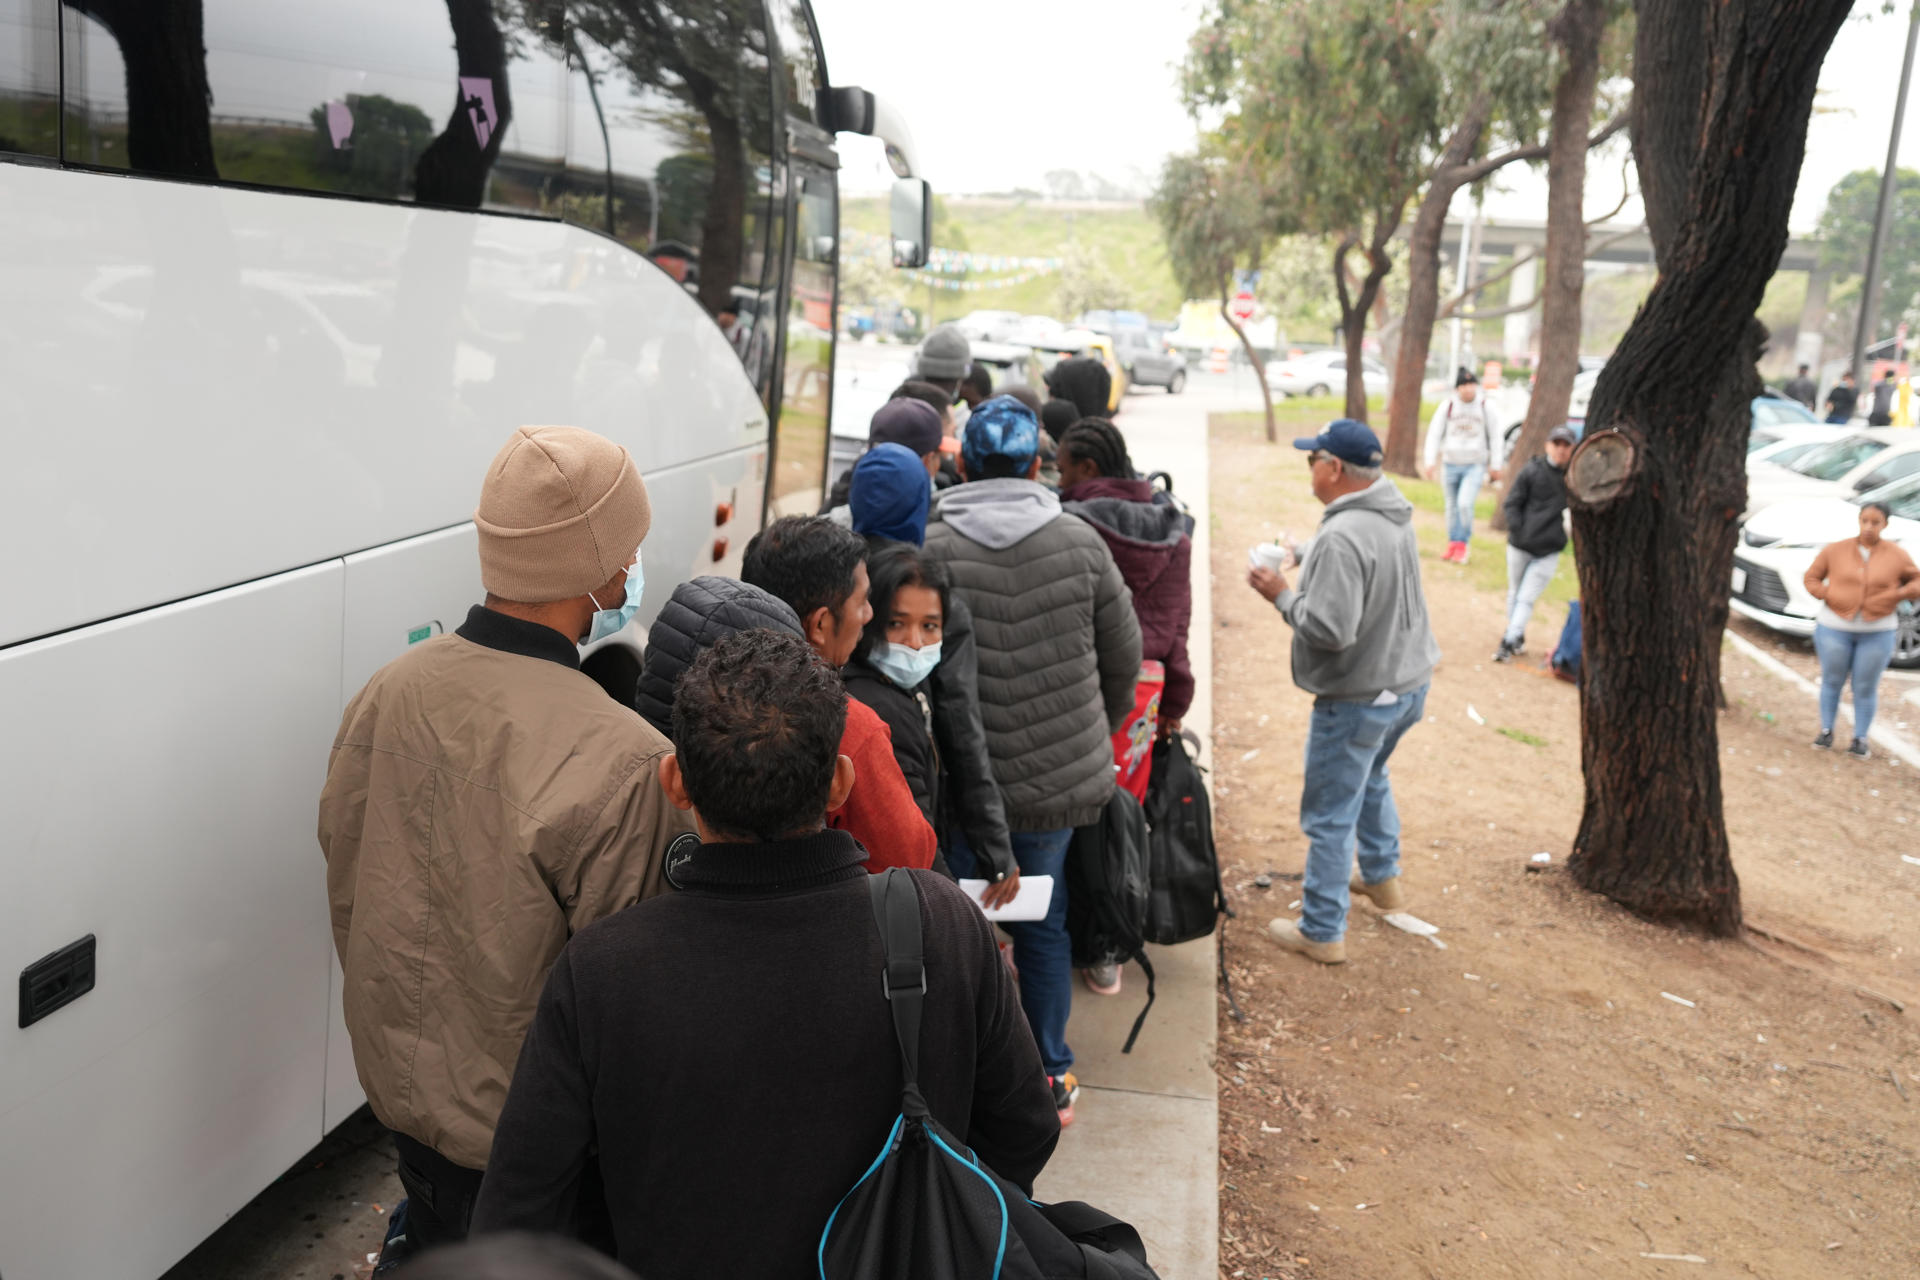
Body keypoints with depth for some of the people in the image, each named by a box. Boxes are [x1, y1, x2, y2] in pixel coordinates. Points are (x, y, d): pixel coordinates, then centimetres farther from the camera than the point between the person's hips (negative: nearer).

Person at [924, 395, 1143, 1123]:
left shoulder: (932, 549, -13)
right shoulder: (1080, 543, -3)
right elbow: (1125, 660, 5)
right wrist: (1097, 735, 22)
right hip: (1061, 775, 3)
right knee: (1043, 924, 18)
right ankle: (1052, 1079, 28)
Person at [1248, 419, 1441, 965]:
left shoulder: (1343, 537, -27)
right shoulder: (1395, 516, 3)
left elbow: (1330, 628, -31)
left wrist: (1282, 595, -16)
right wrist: (1310, 563, 8)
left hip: (1359, 699, -9)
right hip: (1410, 681, 10)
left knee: (1330, 817, 3)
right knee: (1371, 778, 31)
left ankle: (1321, 932, 13)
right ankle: (1383, 878, 46)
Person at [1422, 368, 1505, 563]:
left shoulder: (1486, 408, -1)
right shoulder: (1447, 407, 2)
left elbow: (1496, 437, 6)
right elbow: (1434, 434, 4)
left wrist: (1495, 465, 5)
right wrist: (1431, 461, -2)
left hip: (1475, 465, -2)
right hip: (1451, 464, 2)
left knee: (1465, 503, -17)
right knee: (1452, 506, 10)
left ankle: (1462, 545, -3)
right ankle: (1453, 545, 24)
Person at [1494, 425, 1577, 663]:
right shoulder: (1532, 471, -3)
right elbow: (1512, 502, 1)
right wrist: (1517, 530, -10)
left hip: (1549, 551, -1)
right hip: (1520, 545, 1)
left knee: (1527, 598, -4)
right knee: (1515, 593, 13)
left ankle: (1509, 642, -3)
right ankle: (1517, 637, 29)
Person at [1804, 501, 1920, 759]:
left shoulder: (1897, 555, -2)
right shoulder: (1835, 550, -3)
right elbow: (1812, 578, 3)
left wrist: (1896, 594, -14)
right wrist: (1828, 596, -14)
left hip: (1877, 633, 0)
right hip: (1835, 628, 0)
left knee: (1866, 689, 5)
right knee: (1832, 682, 10)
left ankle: (1860, 740, 16)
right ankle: (1826, 732, 24)